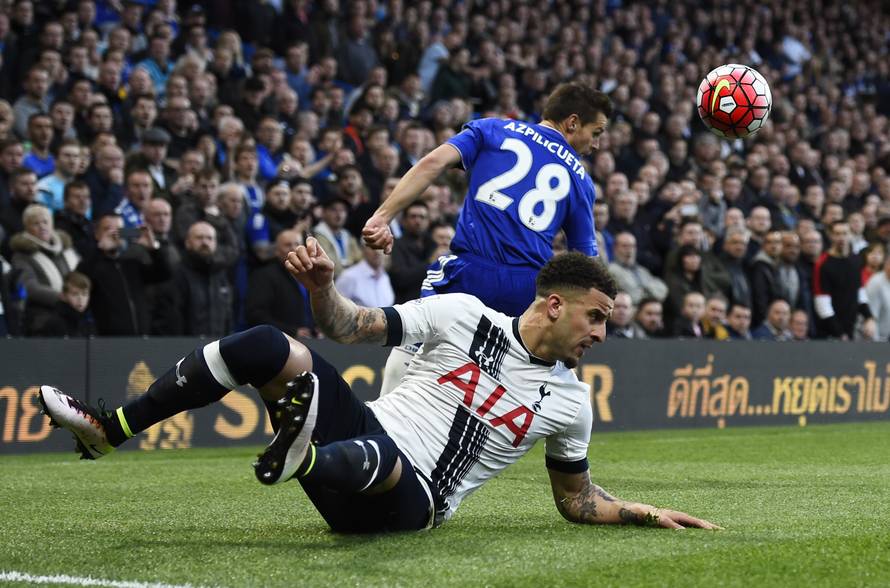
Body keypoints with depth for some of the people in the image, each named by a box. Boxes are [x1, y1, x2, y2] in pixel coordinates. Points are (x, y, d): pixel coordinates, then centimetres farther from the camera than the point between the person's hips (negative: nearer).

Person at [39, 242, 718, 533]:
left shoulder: (570, 402, 11)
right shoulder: (464, 315, 7)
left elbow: (577, 500, 21)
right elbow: (352, 326, 5)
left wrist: (645, 513, 7)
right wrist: (322, 285, -14)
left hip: (408, 502, -1)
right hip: (364, 425, 2)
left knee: (380, 461, -39)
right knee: (266, 345, -18)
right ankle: (108, 429, -17)